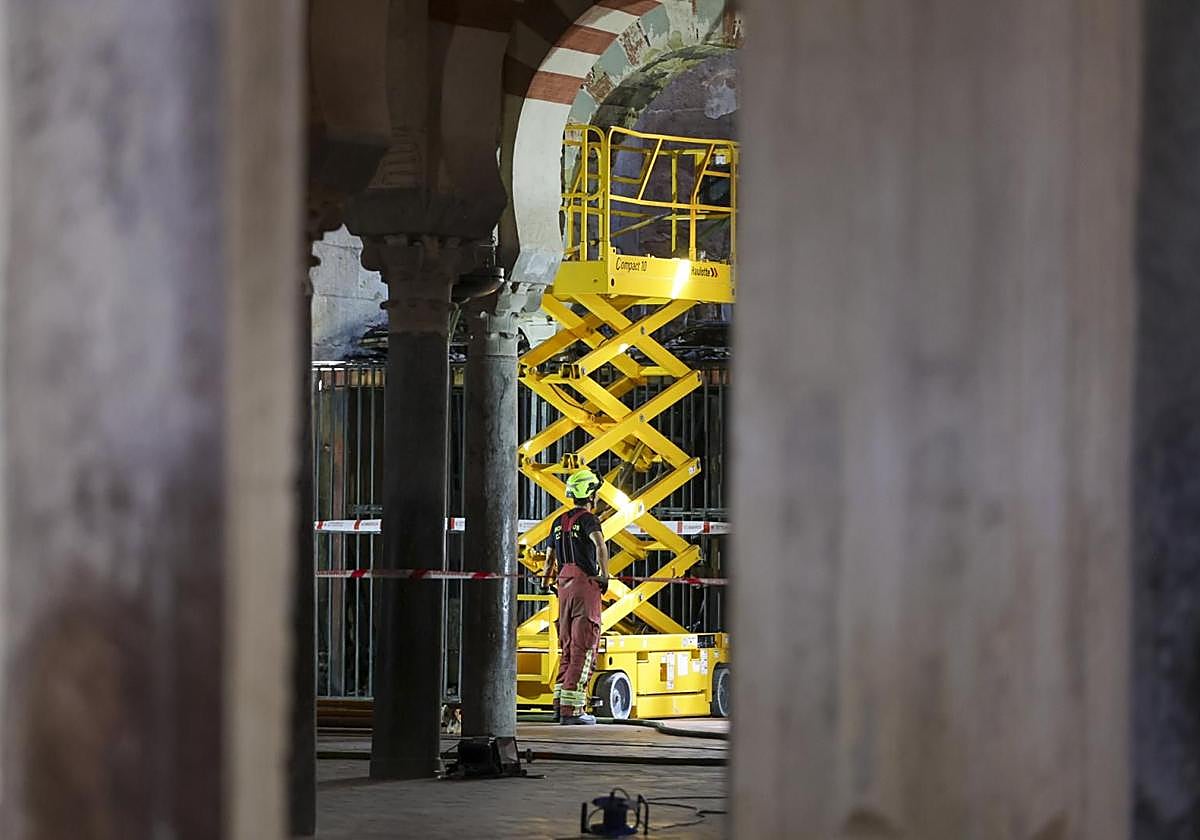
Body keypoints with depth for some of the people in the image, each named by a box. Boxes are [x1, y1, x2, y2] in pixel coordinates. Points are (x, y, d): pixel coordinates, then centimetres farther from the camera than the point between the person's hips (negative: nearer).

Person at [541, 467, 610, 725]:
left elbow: (550, 556, 23)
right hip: (586, 584, -7)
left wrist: (546, 578, 40)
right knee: (583, 649, -5)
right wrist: (605, 576, -19)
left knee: (568, 648, 16)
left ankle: (560, 704, 16)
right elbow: (600, 544, -29)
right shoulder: (588, 519, -8)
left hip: (564, 585, 7)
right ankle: (572, 709, -8)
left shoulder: (560, 522, 14)